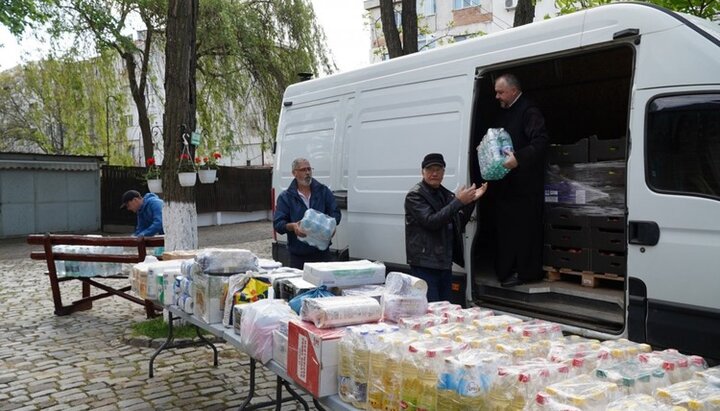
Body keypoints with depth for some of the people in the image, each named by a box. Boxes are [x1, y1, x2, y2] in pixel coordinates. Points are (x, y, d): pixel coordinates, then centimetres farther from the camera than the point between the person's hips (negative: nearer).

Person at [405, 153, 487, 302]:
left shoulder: (446, 194, 16)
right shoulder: (415, 195, -7)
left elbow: (458, 224, 16)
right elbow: (431, 221, -20)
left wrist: (470, 200, 4)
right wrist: (458, 201, -20)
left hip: (445, 264, 7)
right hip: (425, 266, -7)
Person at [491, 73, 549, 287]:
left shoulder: (528, 111, -10)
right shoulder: (505, 112, 18)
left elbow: (540, 141, -21)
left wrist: (518, 158, -32)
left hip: (524, 183, -9)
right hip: (506, 182, 9)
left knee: (524, 227, -5)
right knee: (505, 225, 11)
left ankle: (525, 272, 2)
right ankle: (506, 270, 18)